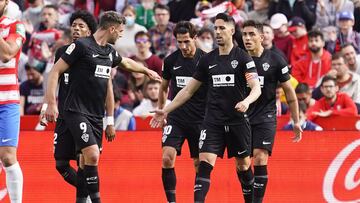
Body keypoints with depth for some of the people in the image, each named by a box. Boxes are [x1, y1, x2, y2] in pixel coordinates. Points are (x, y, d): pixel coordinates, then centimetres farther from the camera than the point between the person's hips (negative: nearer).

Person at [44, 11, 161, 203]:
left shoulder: (110, 51, 14)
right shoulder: (82, 45, -9)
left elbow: (126, 62, 37)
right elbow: (55, 71, -10)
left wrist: (146, 70, 53)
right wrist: (51, 104, -18)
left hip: (96, 115, 8)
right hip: (77, 112, -8)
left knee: (88, 161, 3)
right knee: (92, 155, -20)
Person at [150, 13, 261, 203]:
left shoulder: (242, 57, -4)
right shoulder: (207, 59, 8)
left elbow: (256, 88, -14)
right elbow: (188, 90, 15)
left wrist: (246, 101, -36)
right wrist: (166, 110, 11)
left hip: (237, 121, -2)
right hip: (212, 121, 2)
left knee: (243, 165, 8)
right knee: (205, 163, -12)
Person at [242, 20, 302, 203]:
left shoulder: (275, 60, -2)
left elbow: (289, 91, 5)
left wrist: (296, 121, 5)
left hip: (265, 117, -3)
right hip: (242, 117, 3)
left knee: (260, 159, -16)